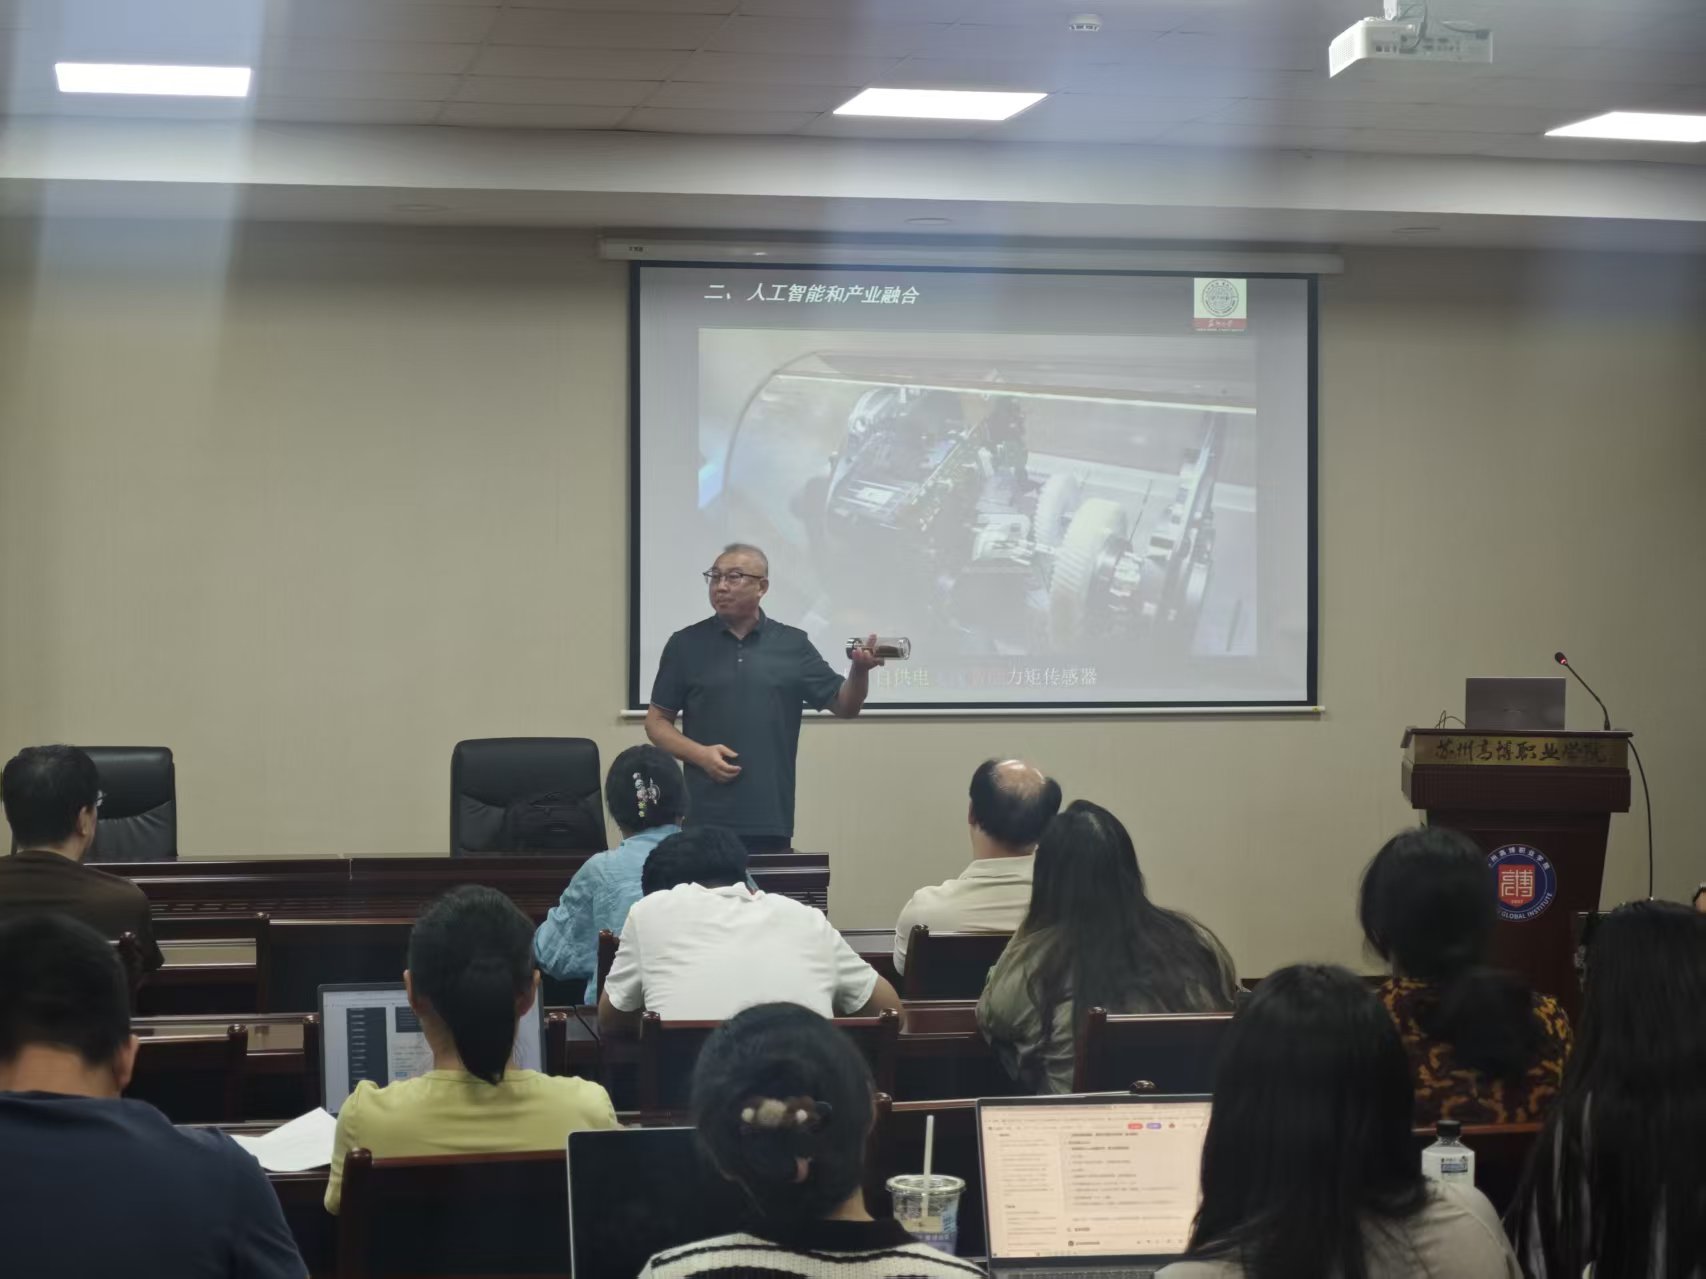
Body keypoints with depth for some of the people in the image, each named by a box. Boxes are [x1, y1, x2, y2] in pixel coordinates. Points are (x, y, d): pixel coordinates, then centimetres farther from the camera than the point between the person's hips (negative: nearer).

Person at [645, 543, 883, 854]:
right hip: (705, 819, -1)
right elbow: (656, 721, 7)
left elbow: (844, 706, 5)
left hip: (772, 819, 1)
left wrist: (860, 670, -16)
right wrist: (699, 754, -10)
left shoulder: (792, 645, 7)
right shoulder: (686, 645, 5)